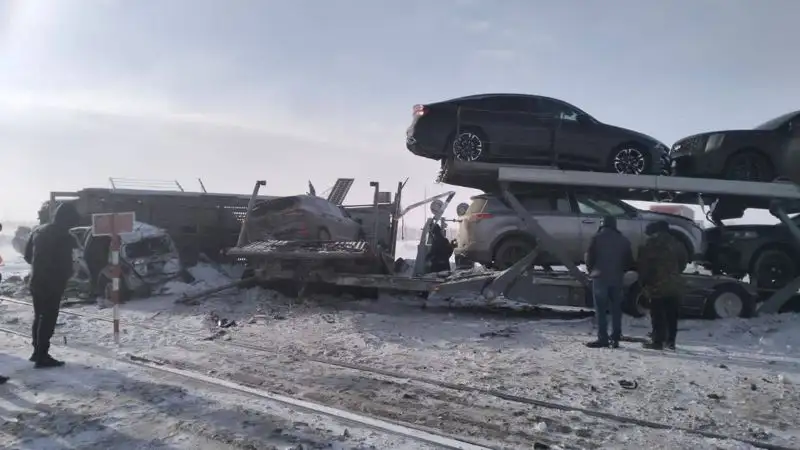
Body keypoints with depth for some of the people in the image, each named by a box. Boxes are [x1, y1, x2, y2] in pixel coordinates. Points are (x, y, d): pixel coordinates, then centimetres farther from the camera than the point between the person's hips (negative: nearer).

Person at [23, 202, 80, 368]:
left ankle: (37, 351, 26)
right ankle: (42, 357, -3)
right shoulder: (64, 236, -15)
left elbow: (27, 255, 16)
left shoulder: (38, 231, 10)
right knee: (48, 319, -4)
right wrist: (64, 278, 3)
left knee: (39, 317, 18)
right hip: (52, 284, -8)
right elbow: (65, 263, -15)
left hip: (35, 282, 8)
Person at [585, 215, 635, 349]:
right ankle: (615, 339, 9)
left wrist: (591, 271, 10)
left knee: (601, 310, -2)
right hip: (617, 279, 4)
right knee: (616, 310, 9)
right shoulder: (623, 240, 8)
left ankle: (603, 338, -6)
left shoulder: (597, 238, -5)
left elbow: (589, 258, -7)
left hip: (600, 278, -4)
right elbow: (629, 262, 9)